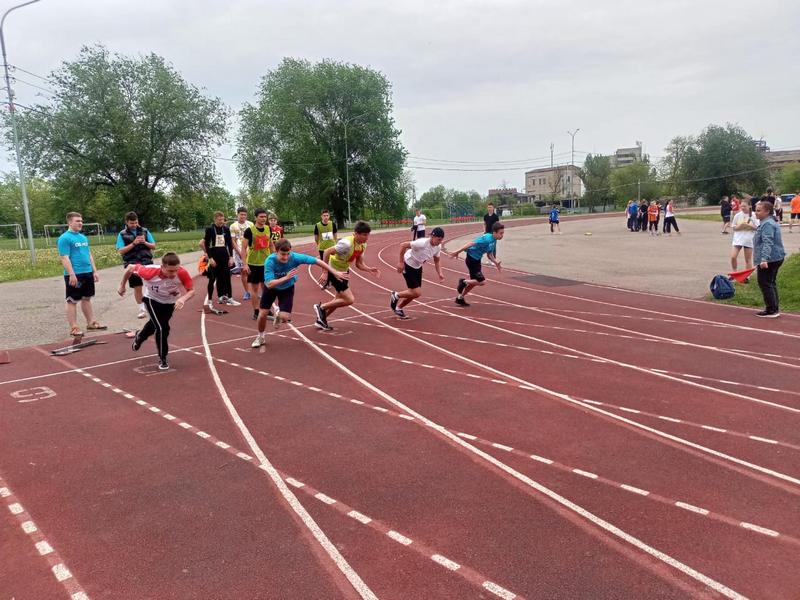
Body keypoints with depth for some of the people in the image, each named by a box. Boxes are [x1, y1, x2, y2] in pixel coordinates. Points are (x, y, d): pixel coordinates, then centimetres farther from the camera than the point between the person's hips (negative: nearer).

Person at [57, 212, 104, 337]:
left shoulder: (83, 237, 14)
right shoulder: (64, 238, -10)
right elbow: (64, 258, -16)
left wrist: (94, 271, 15)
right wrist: (72, 274, -21)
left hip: (87, 273, 8)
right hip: (74, 275, -8)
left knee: (87, 298, 16)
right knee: (72, 301, 0)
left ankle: (91, 323, 24)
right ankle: (73, 328, 3)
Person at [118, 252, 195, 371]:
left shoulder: (182, 273, -39)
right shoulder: (150, 271, -40)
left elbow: (191, 290, -26)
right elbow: (130, 268, -21)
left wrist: (183, 299, -48)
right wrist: (122, 285, -8)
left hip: (170, 302, 3)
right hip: (152, 299, -3)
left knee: (155, 324, 26)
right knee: (162, 328, -18)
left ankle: (139, 337, 60)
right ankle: (162, 359, 6)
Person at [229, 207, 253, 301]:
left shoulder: (250, 224, 2)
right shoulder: (233, 226, 2)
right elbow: (233, 241, 1)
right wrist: (240, 252, -8)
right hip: (239, 251, 0)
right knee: (242, 271, 2)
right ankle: (246, 292, 10)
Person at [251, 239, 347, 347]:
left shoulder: (295, 257, -31)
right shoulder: (270, 261, -34)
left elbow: (317, 261, -22)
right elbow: (269, 284, -38)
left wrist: (335, 273, -19)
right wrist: (286, 277, -47)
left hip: (287, 288, 0)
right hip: (271, 288, 0)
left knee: (285, 317, -13)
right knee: (262, 314, -1)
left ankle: (279, 316, 28)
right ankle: (261, 336, 30)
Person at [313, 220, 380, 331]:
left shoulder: (363, 245, -4)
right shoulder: (347, 244, -31)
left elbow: (359, 264, 4)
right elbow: (327, 252, -29)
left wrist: (370, 270, -15)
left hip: (343, 272, 9)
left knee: (340, 299, 21)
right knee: (350, 300, -13)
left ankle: (321, 319, 37)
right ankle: (321, 307, 4)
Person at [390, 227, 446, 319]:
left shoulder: (438, 247, -10)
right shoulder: (422, 243, -33)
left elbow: (436, 262, 5)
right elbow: (403, 245, -28)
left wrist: (440, 274, -12)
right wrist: (400, 262, -25)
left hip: (418, 267, 8)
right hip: (407, 266, -8)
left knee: (415, 293, 11)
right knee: (417, 293, -13)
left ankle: (398, 308, 33)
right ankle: (396, 295, 11)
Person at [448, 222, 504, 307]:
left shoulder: (494, 241, 3)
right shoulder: (487, 239, -25)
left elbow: (489, 255, 14)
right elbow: (471, 244, -28)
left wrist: (496, 262, -2)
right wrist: (457, 252, -29)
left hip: (477, 260, 10)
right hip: (471, 259, -10)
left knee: (475, 282, 19)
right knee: (482, 281, -13)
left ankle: (460, 298, 33)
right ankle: (464, 281, 8)